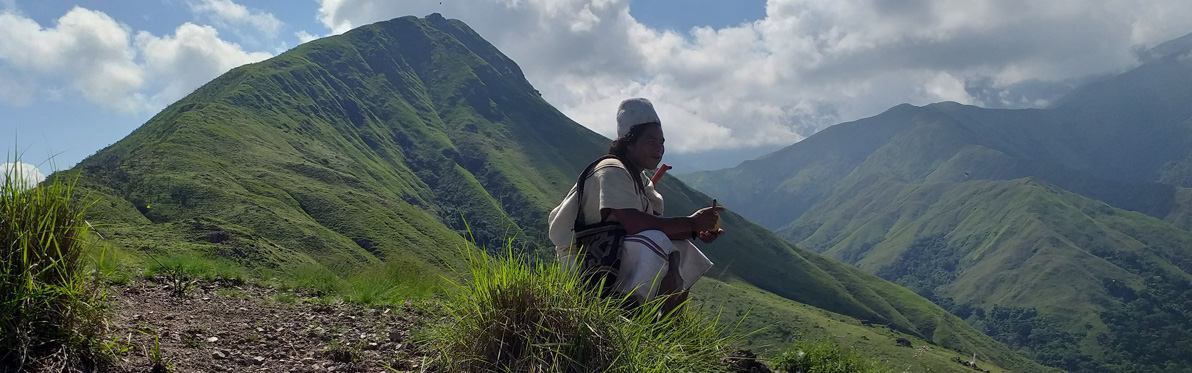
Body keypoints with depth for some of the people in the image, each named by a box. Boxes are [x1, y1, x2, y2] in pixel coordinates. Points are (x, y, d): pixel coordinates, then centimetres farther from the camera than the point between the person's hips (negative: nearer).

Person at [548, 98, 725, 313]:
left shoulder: (639, 178, 13)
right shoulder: (612, 170, -16)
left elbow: (657, 223, 5)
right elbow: (634, 223, -30)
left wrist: (696, 232, -13)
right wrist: (691, 223, -25)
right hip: (587, 260, -10)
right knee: (658, 244, -29)